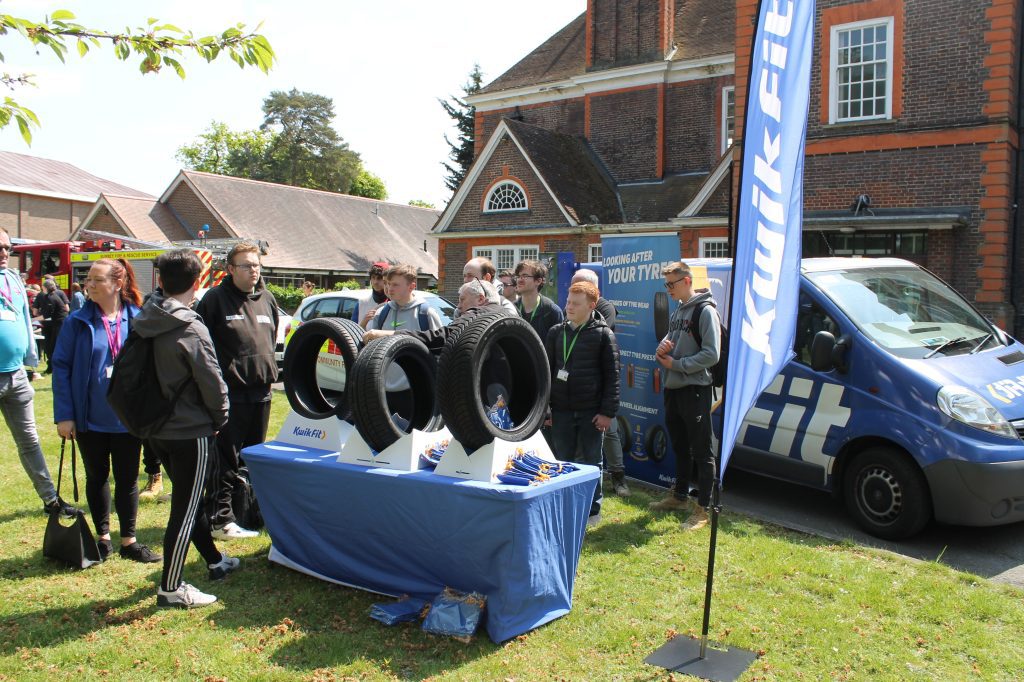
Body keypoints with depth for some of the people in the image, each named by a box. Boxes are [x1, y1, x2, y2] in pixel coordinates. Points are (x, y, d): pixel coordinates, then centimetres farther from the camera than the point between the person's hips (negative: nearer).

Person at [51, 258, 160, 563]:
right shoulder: (78, 321, -6)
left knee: (128, 479, 10)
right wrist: (64, 415, -10)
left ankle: (129, 541, 23)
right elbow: (61, 366, -5)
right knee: (97, 477, 16)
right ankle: (102, 536, 32)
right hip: (90, 418, 0)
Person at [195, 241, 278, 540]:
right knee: (226, 461, 0)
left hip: (261, 392, 6)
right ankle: (222, 519, 9)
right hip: (229, 392, -6)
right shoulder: (215, 299, -8)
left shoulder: (267, 299, 11)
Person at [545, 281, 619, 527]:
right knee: (563, 462, 10)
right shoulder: (556, 333, 7)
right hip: (561, 410, 3)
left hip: (592, 411, -3)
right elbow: (546, 370, 11)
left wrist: (608, 412, -10)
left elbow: (612, 376, -5)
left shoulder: (603, 334, -4)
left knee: (591, 462, 8)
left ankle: (592, 511, 20)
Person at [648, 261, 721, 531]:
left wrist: (676, 364, -15)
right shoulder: (676, 312, 14)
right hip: (673, 388, 8)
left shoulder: (706, 311, -11)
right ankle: (680, 496, 33)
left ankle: (702, 509, 3)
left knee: (701, 451, -2)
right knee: (680, 447, 19)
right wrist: (662, 350, -2)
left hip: (695, 390, -8)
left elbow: (711, 355, -17)